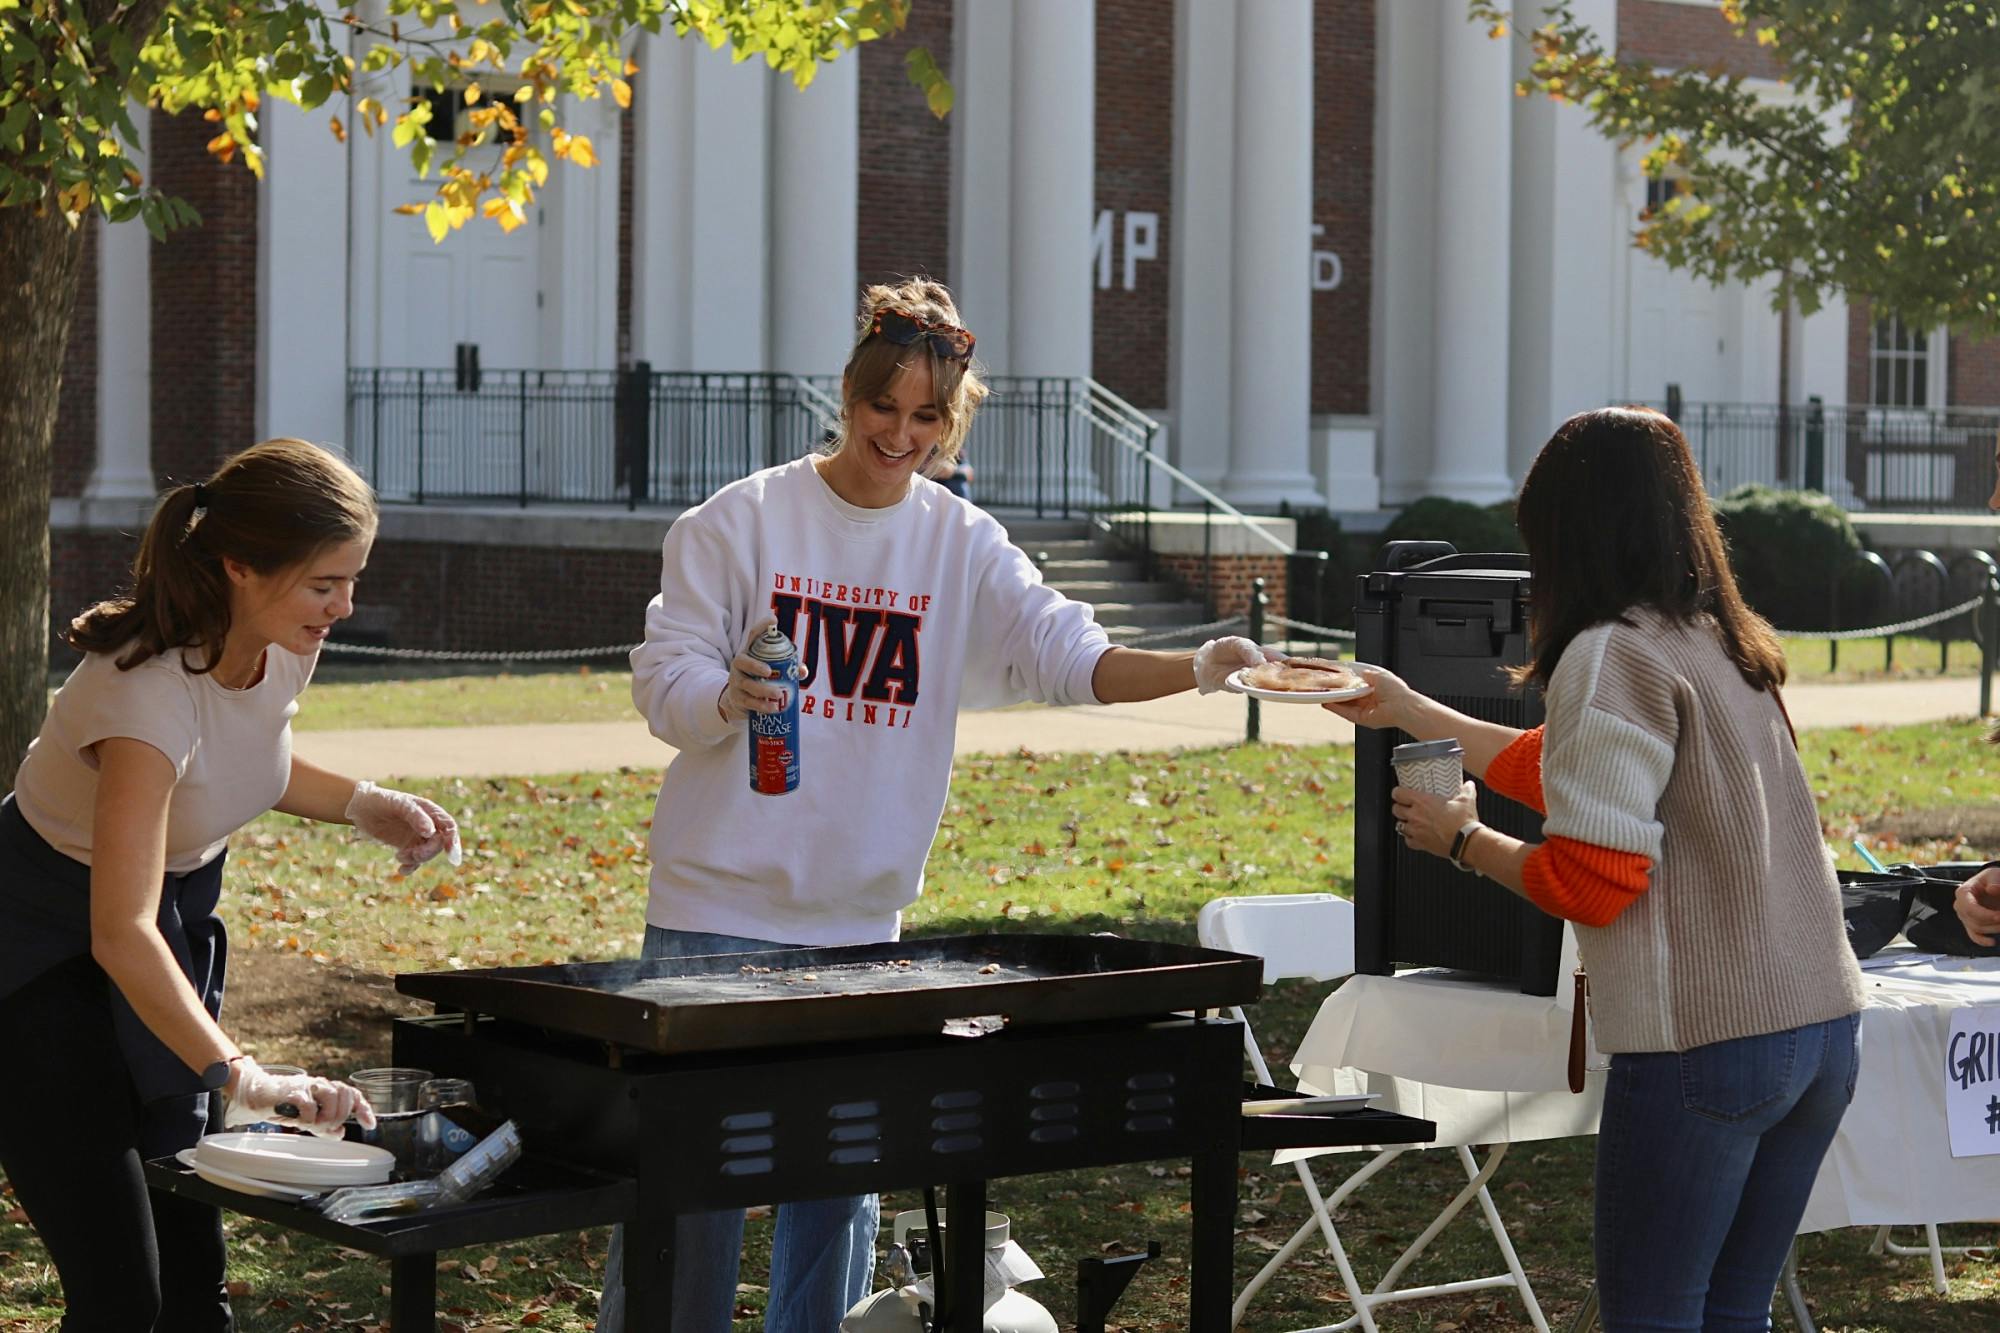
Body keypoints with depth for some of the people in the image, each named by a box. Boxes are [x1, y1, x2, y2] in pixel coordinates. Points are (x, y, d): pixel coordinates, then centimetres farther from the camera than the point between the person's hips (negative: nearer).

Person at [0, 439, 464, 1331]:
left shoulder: (286, 645, -8)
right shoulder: (151, 690, -33)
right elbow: (120, 932, -41)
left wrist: (364, 805, -2)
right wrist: (241, 1078, -49)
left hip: (174, 925, 8)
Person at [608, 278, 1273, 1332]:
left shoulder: (965, 547, 5)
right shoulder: (741, 520, -4)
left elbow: (1072, 658, -5)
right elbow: (663, 679, -4)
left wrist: (1196, 669, -22)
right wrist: (730, 698, -26)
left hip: (861, 917, 4)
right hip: (719, 901, -3)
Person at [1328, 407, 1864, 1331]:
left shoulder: (1615, 656, -10)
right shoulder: (1723, 642, 16)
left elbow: (1592, 881, -14)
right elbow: (1567, 774, 27)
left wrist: (1462, 841, 2)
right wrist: (1407, 711, 35)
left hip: (1704, 1044, -8)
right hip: (1823, 1024, 8)